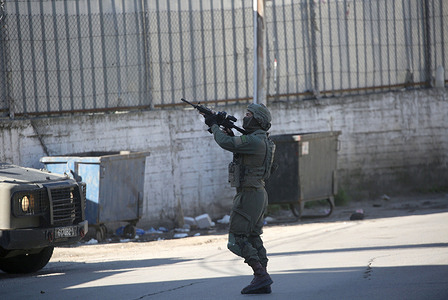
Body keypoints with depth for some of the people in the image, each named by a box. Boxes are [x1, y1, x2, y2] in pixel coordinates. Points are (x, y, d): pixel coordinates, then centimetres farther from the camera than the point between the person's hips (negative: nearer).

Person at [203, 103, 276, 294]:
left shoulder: (255, 141, -19)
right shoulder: (262, 141, 13)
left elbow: (226, 143, -23)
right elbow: (237, 149, 26)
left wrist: (214, 126, -7)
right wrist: (230, 132, 12)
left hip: (249, 195, -10)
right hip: (258, 194, 10)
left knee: (237, 240, -7)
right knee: (253, 239, 12)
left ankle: (261, 275, -12)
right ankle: (262, 283, 10)